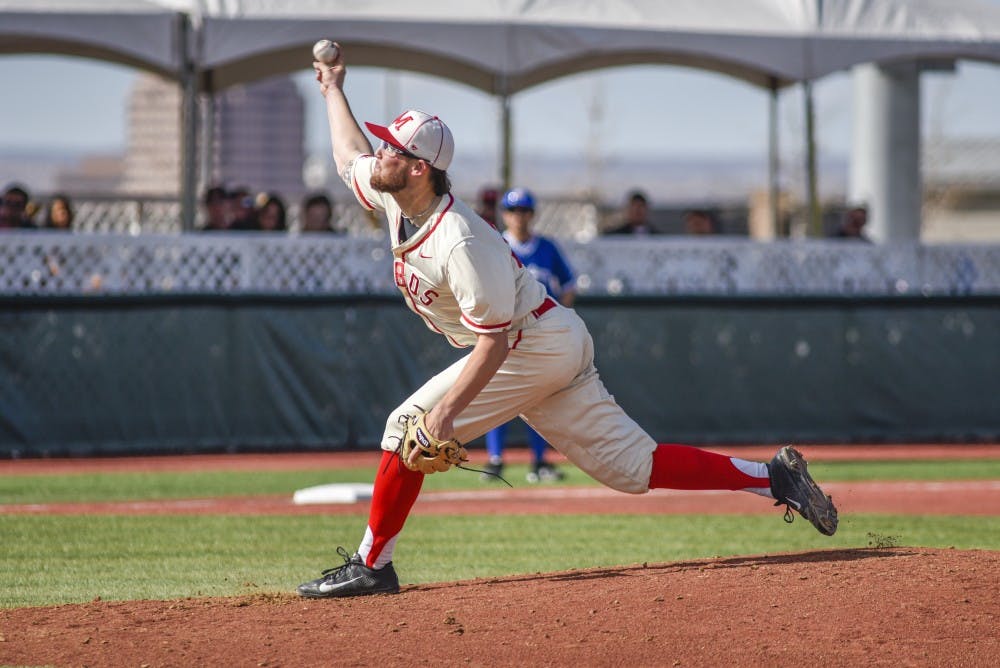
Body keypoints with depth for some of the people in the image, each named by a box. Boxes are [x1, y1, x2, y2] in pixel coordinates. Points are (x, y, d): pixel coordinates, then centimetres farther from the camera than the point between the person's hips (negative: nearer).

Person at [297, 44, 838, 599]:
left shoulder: (460, 242, -26)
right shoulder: (396, 199, 1)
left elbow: (496, 338, -28)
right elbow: (350, 159, 24)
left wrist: (448, 408, -33)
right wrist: (333, 89, 32)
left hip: (534, 346, -9)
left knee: (409, 425, -10)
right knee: (632, 468, 7)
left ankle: (372, 566, -3)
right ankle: (773, 478, 6)